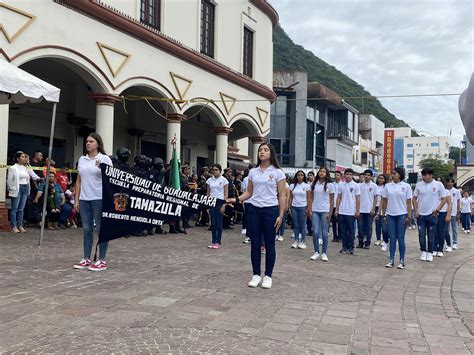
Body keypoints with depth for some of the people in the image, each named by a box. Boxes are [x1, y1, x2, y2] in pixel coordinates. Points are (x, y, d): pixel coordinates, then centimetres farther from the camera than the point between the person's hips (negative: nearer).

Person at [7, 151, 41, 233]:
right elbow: (9, 180, -3)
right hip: (17, 189, -5)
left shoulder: (26, 168, 15)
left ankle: (20, 226, 11)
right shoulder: (13, 168, -2)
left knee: (21, 209, 7)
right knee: (14, 208, -3)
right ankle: (14, 227, 0)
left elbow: (32, 176, 15)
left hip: (25, 189, 5)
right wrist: (11, 189, -6)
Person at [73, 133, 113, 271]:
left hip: (100, 199, -5)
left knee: (101, 229, 1)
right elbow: (79, 180, 14)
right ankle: (86, 259, 16)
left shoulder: (104, 159, -2)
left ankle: (102, 261, 7)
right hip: (84, 199, 5)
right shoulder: (82, 159, 12)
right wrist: (76, 199, 10)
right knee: (87, 229, 9)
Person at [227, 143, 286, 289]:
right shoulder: (253, 172, 8)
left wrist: (280, 215, -10)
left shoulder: (278, 173, -3)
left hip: (270, 211, -3)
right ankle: (256, 275, 15)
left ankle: (268, 276, 14)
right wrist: (237, 199, -5)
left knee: (269, 244, 4)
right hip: (254, 210, 4)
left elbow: (282, 196, -4)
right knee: (255, 244, 6)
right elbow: (249, 192, 13)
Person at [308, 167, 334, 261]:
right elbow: (311, 198, 10)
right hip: (315, 211, 2)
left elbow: (332, 200, 0)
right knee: (315, 232, -2)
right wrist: (309, 209, 1)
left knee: (324, 233, 1)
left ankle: (324, 253, 10)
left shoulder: (330, 185, 0)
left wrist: (330, 213, -6)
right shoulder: (314, 184, 8)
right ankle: (316, 252, 10)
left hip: (325, 211, -2)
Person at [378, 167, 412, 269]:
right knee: (392, 238, 6)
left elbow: (409, 203, -1)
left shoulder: (406, 186, -1)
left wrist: (408, 216, -6)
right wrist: (383, 215, 5)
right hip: (390, 215, 3)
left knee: (400, 238, 2)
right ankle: (391, 260, 11)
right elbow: (384, 201, 9)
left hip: (402, 215, -2)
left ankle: (402, 261, 10)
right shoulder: (387, 186, 6)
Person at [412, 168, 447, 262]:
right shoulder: (419, 185, 2)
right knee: (421, 234, 4)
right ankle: (423, 251, 18)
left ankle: (430, 253, 16)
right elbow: (414, 198, 9)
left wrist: (437, 209, -9)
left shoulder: (438, 185, -4)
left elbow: (444, 199, 0)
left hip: (432, 214, -2)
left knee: (431, 235, 5)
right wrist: (416, 210, 0)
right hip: (420, 214, 2)